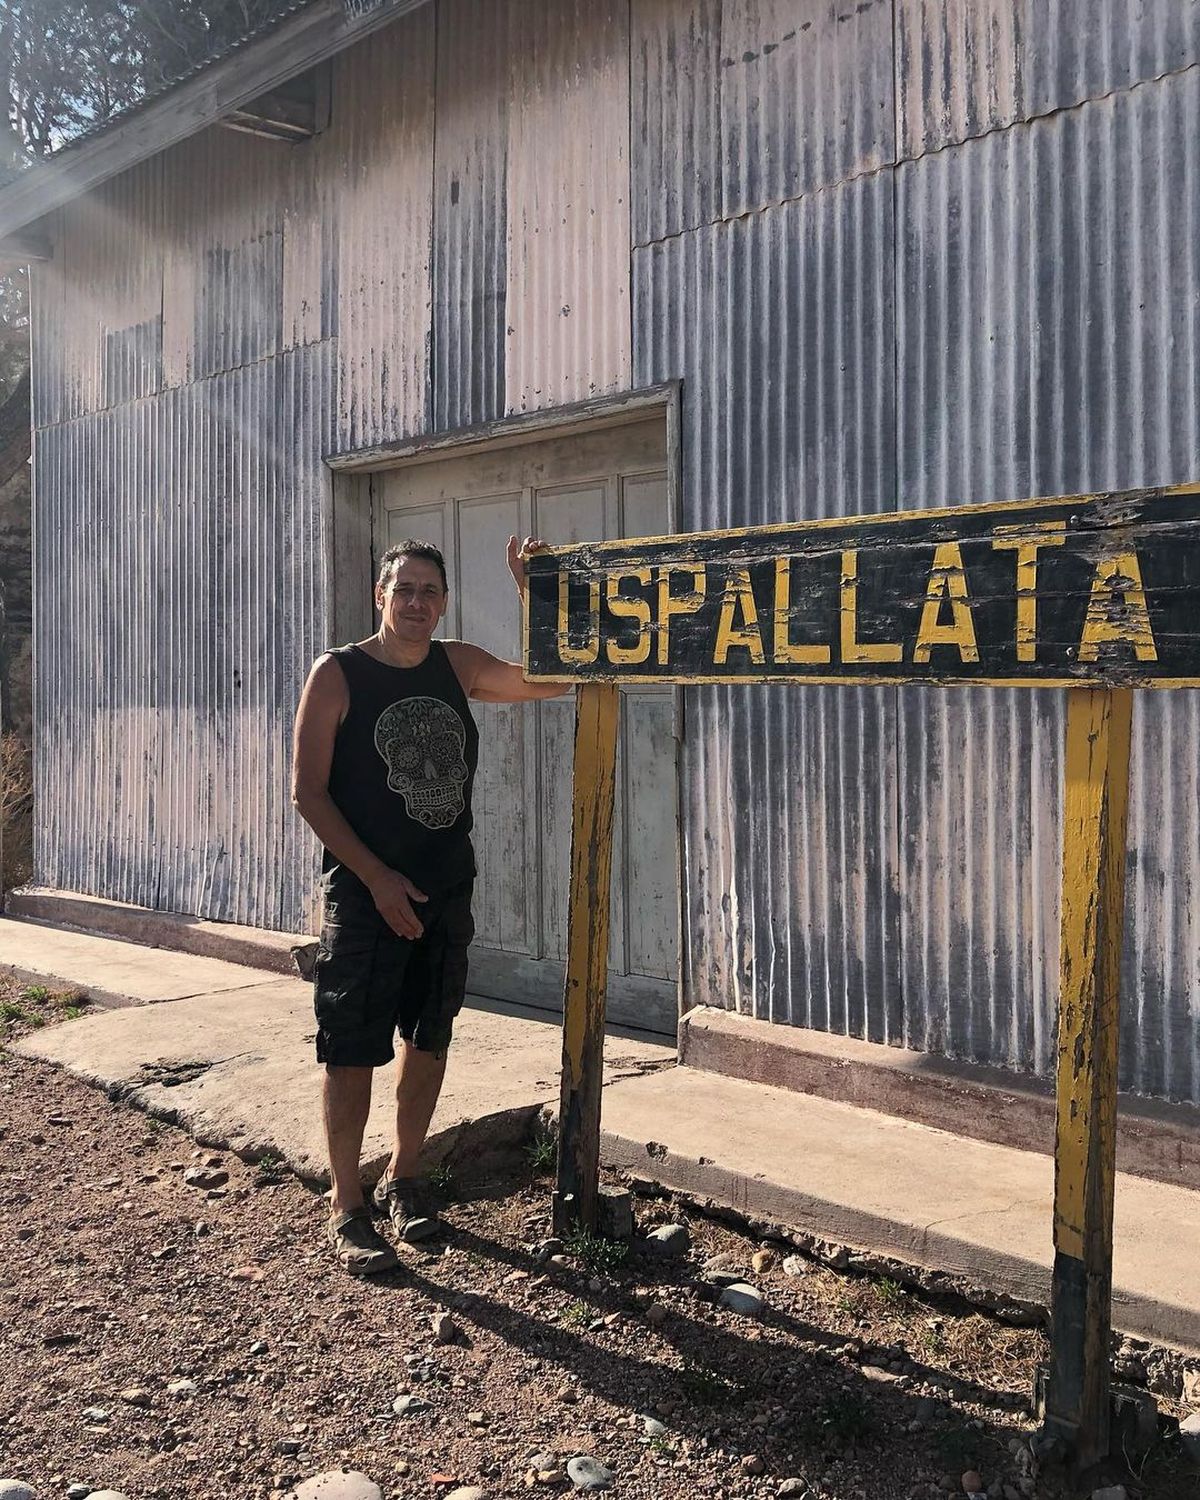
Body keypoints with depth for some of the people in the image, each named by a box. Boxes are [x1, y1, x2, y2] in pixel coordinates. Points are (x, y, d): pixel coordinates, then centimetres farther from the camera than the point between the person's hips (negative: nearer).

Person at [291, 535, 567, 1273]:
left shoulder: (459, 665, 6)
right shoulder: (338, 675, -7)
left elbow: (548, 680, 9)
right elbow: (308, 789, -10)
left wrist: (531, 590, -2)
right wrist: (376, 877, -16)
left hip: (448, 892, 5)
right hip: (367, 895, -5)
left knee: (429, 1042, 13)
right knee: (354, 1052, -1)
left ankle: (403, 1181, 30)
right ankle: (347, 1209, 12)